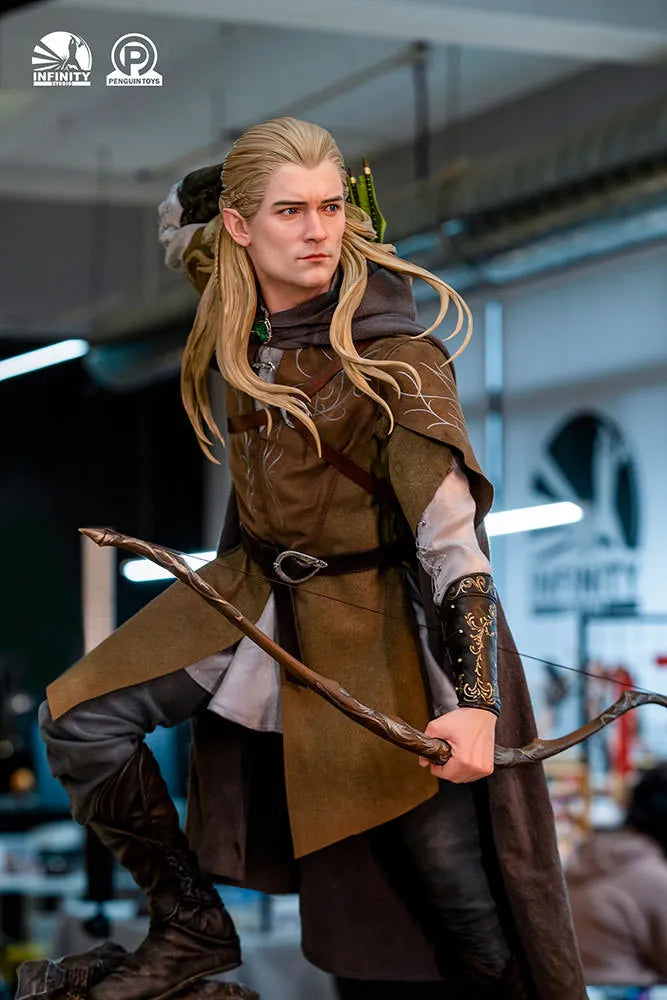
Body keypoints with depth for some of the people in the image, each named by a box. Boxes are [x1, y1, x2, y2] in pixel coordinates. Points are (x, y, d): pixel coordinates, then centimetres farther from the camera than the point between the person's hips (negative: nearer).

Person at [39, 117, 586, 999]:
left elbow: (451, 528, -30)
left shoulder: (395, 357, -24)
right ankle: (192, 928, 8)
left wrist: (476, 701, -41)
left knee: (455, 875, -3)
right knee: (80, 722, -5)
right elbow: (178, 217, 20)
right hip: (258, 593, 5)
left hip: (376, 618, -5)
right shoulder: (234, 304, -6)